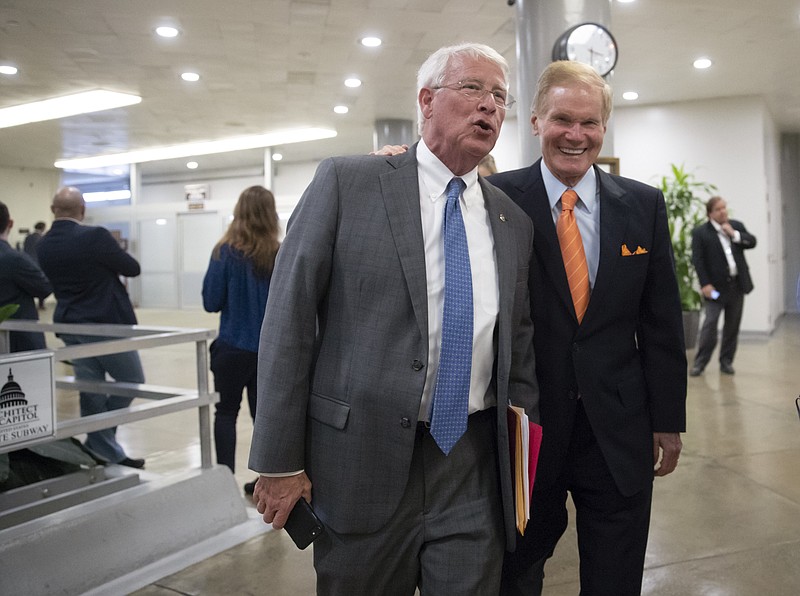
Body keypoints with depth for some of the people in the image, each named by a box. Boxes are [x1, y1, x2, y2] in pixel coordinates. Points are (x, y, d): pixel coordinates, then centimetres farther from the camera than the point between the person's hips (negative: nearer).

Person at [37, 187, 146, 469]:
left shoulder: (43, 245, 3)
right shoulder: (95, 236, -18)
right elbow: (132, 268, -8)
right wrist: (113, 259, 14)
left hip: (69, 327, 7)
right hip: (107, 326, -6)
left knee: (90, 392, 11)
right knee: (132, 381, 11)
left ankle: (107, 454, 17)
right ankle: (100, 444, 6)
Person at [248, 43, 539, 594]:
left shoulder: (514, 221, 9)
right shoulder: (347, 182, -4)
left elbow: (519, 342, 15)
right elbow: (288, 319, -7)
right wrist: (278, 460, -8)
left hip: (475, 468, 3)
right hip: (362, 458, -3)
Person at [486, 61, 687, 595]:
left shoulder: (644, 205, 2)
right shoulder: (499, 200, -7)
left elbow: (661, 324, 5)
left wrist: (668, 420, 6)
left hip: (620, 433, 2)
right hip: (526, 429, -2)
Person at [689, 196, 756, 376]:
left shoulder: (736, 225, 10)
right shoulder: (700, 232, -5)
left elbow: (752, 242, 5)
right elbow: (698, 260, -11)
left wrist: (734, 234, -9)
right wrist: (705, 284, -17)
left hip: (737, 284, 5)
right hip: (716, 286, -5)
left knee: (732, 325, 9)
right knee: (710, 324, -9)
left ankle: (726, 361, 19)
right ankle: (700, 363, -1)